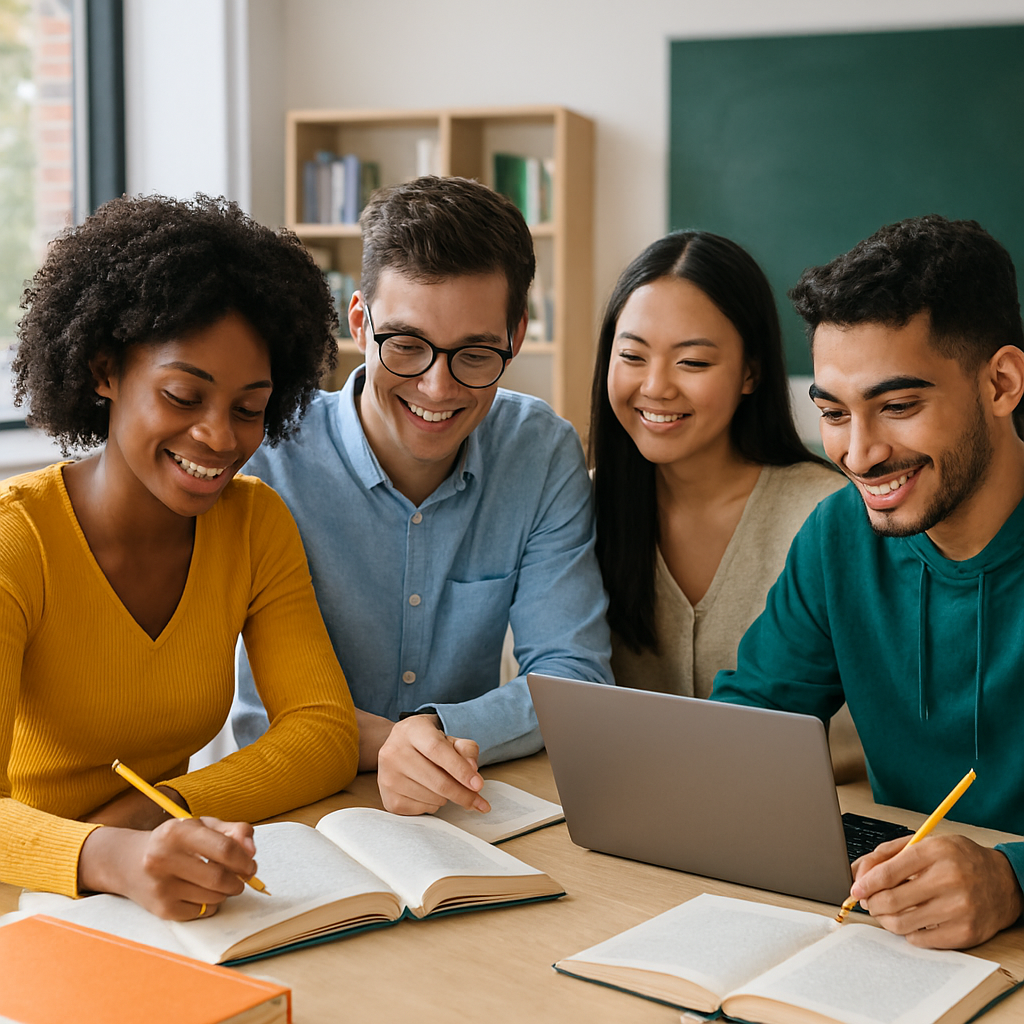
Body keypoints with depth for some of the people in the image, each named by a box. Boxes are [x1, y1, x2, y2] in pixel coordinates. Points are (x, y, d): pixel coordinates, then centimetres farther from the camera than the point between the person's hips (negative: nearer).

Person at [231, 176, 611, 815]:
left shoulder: (544, 455, -3)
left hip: (474, 812, 3)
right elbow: (258, 710, -15)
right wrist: (382, 743, -33)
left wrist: (439, 732, -24)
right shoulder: (270, 460, -12)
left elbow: (574, 680, -7)